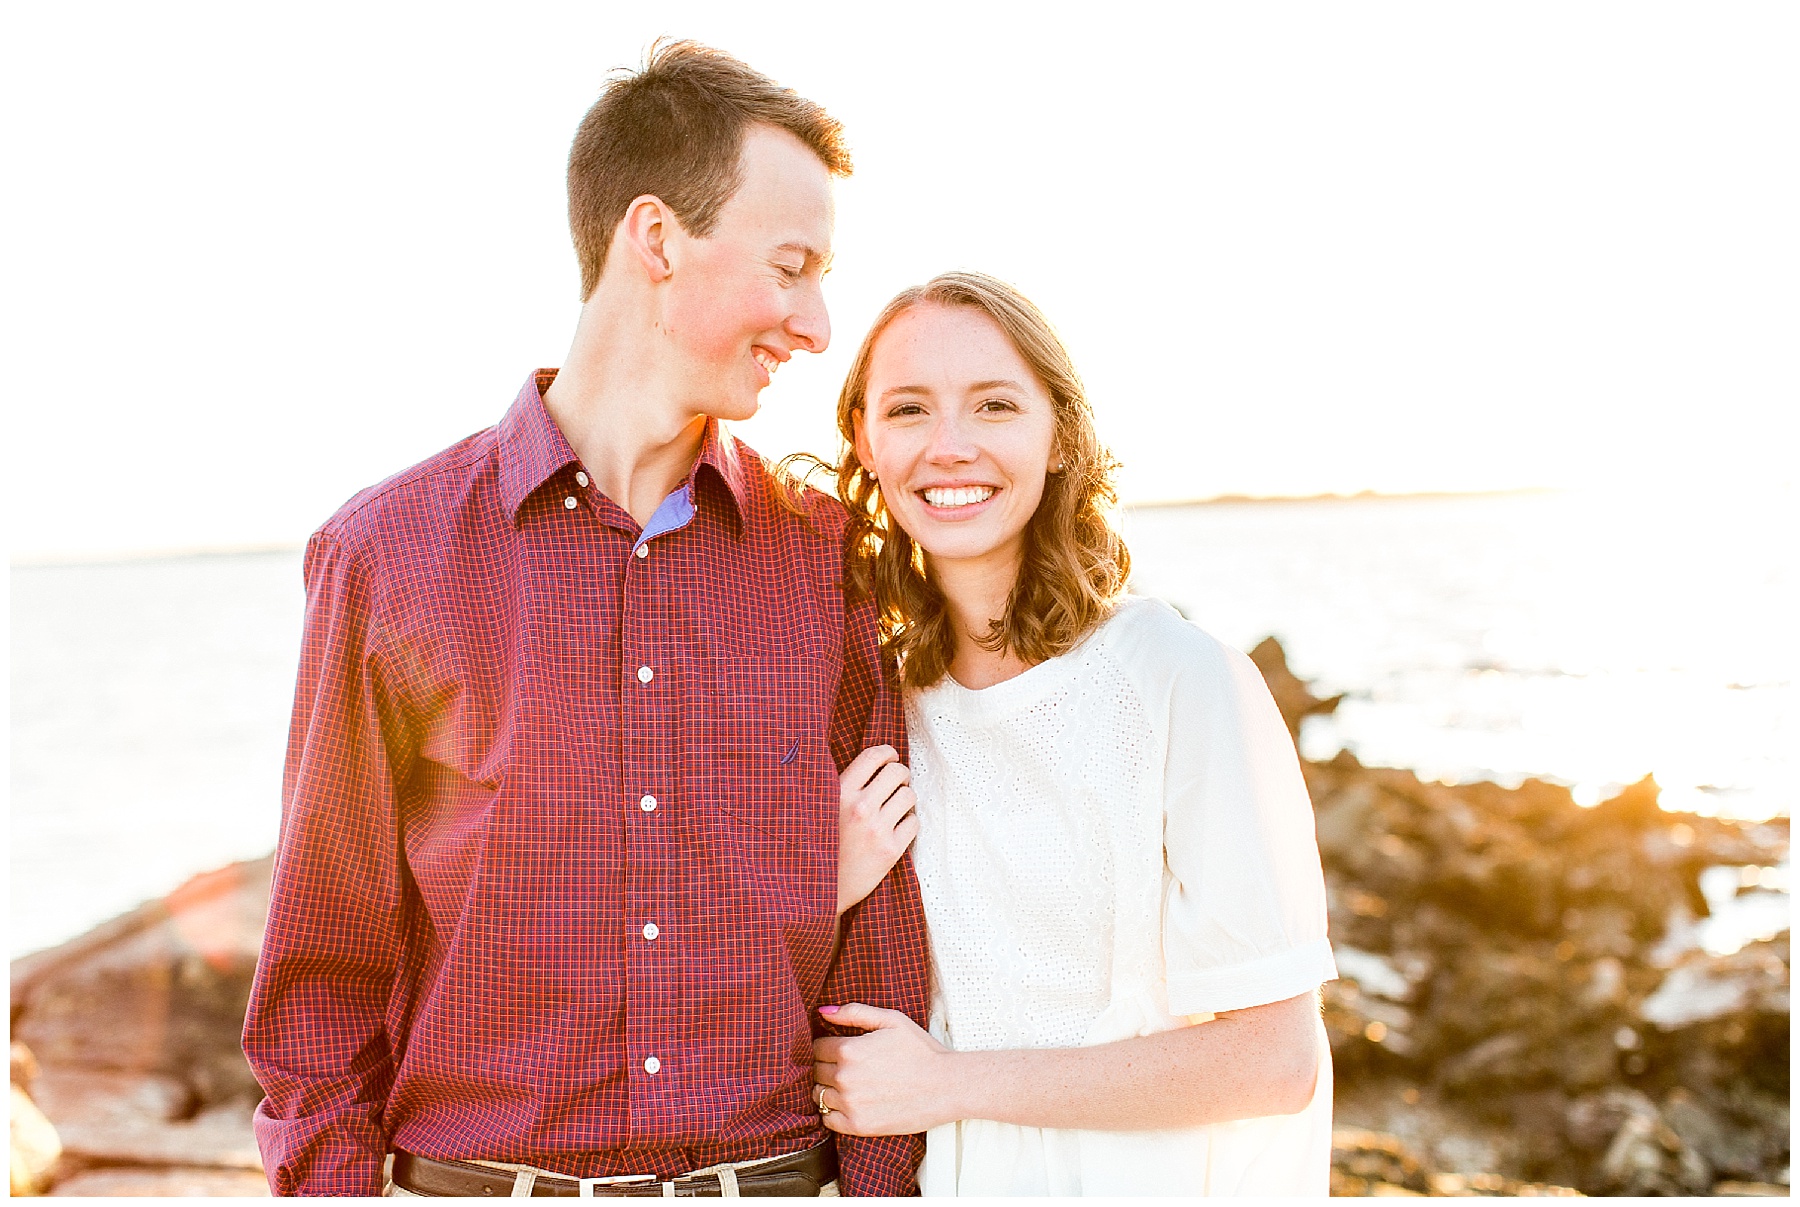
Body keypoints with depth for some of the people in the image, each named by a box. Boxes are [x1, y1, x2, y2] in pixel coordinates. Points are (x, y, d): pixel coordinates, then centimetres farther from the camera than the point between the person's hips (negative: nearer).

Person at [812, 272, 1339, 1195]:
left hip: (1164, 1179, -4)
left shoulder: (1188, 682, -19)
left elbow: (1272, 1059, -19)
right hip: (958, 1176, 4)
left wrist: (949, 1082, -16)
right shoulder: (886, 693, -2)